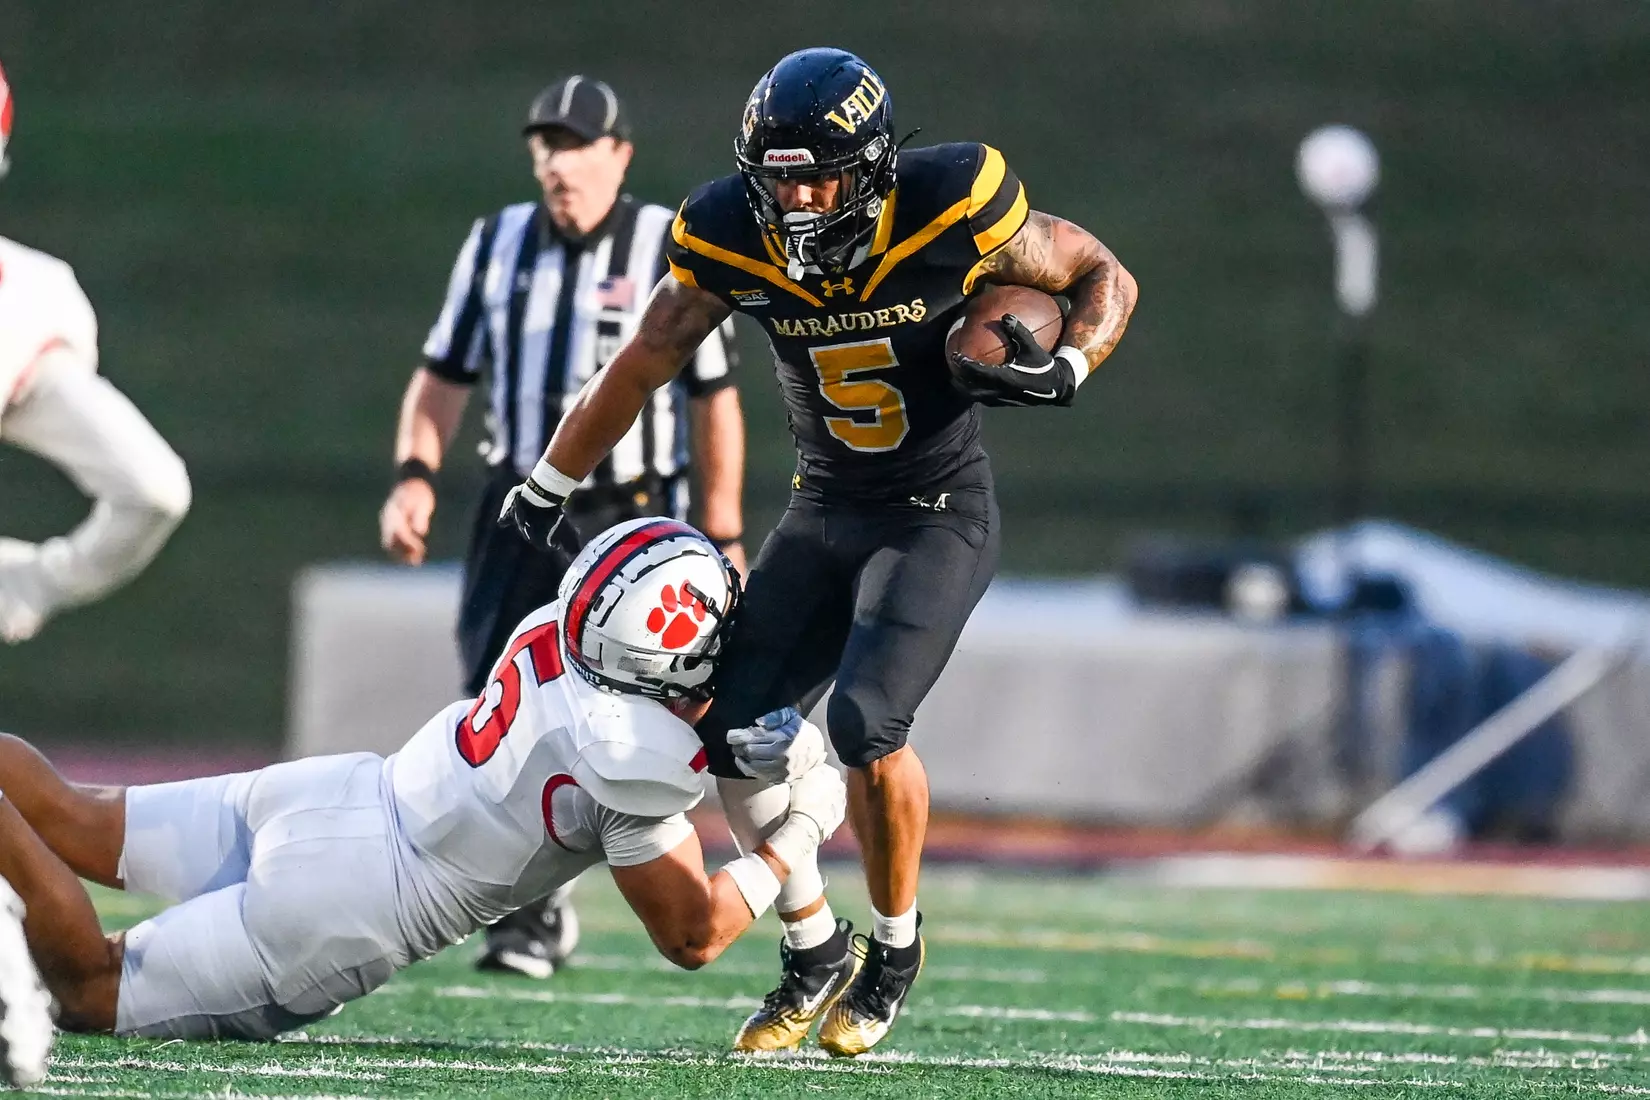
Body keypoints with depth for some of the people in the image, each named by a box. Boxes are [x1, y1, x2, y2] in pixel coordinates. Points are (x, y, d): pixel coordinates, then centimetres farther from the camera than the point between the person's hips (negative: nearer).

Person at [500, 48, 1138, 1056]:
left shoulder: (951, 210, -23)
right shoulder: (733, 240, -13)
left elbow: (1105, 278, -7)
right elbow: (641, 367, 3)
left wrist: (1064, 369, -26)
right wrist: (545, 491, 12)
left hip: (939, 515, -5)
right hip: (825, 511, 5)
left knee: (866, 720, -23)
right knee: (736, 727, -6)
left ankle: (897, 948, 2)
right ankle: (815, 951, 15)